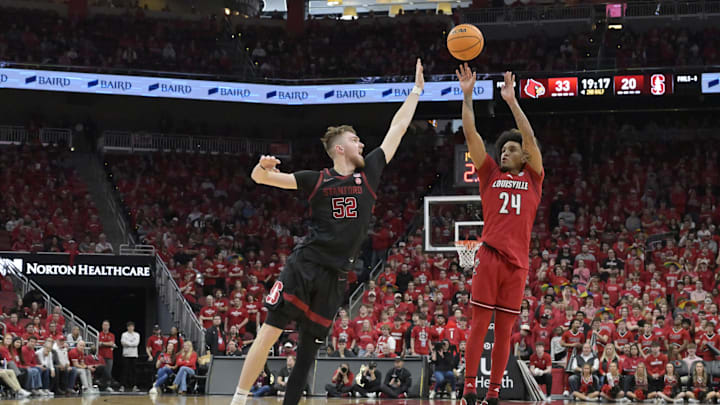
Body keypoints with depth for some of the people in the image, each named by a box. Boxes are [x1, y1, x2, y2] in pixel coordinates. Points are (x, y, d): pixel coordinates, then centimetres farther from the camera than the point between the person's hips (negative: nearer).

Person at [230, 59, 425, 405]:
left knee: (309, 348, 5)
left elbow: (397, 128, 16)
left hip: (335, 275, 3)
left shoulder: (368, 173, 10)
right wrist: (263, 167, -20)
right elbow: (260, 178, 3)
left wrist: (416, 89, 19)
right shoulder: (317, 180, 3)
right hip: (304, 265, -3)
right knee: (270, 332, -12)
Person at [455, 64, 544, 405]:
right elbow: (471, 134, 8)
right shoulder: (491, 174, 14)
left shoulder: (533, 178, 13)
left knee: (505, 329, 3)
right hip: (489, 255, -1)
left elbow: (530, 138, 2)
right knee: (480, 322, -5)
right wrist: (467, 96, 1)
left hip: (518, 260, 1)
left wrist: (512, 101, -3)